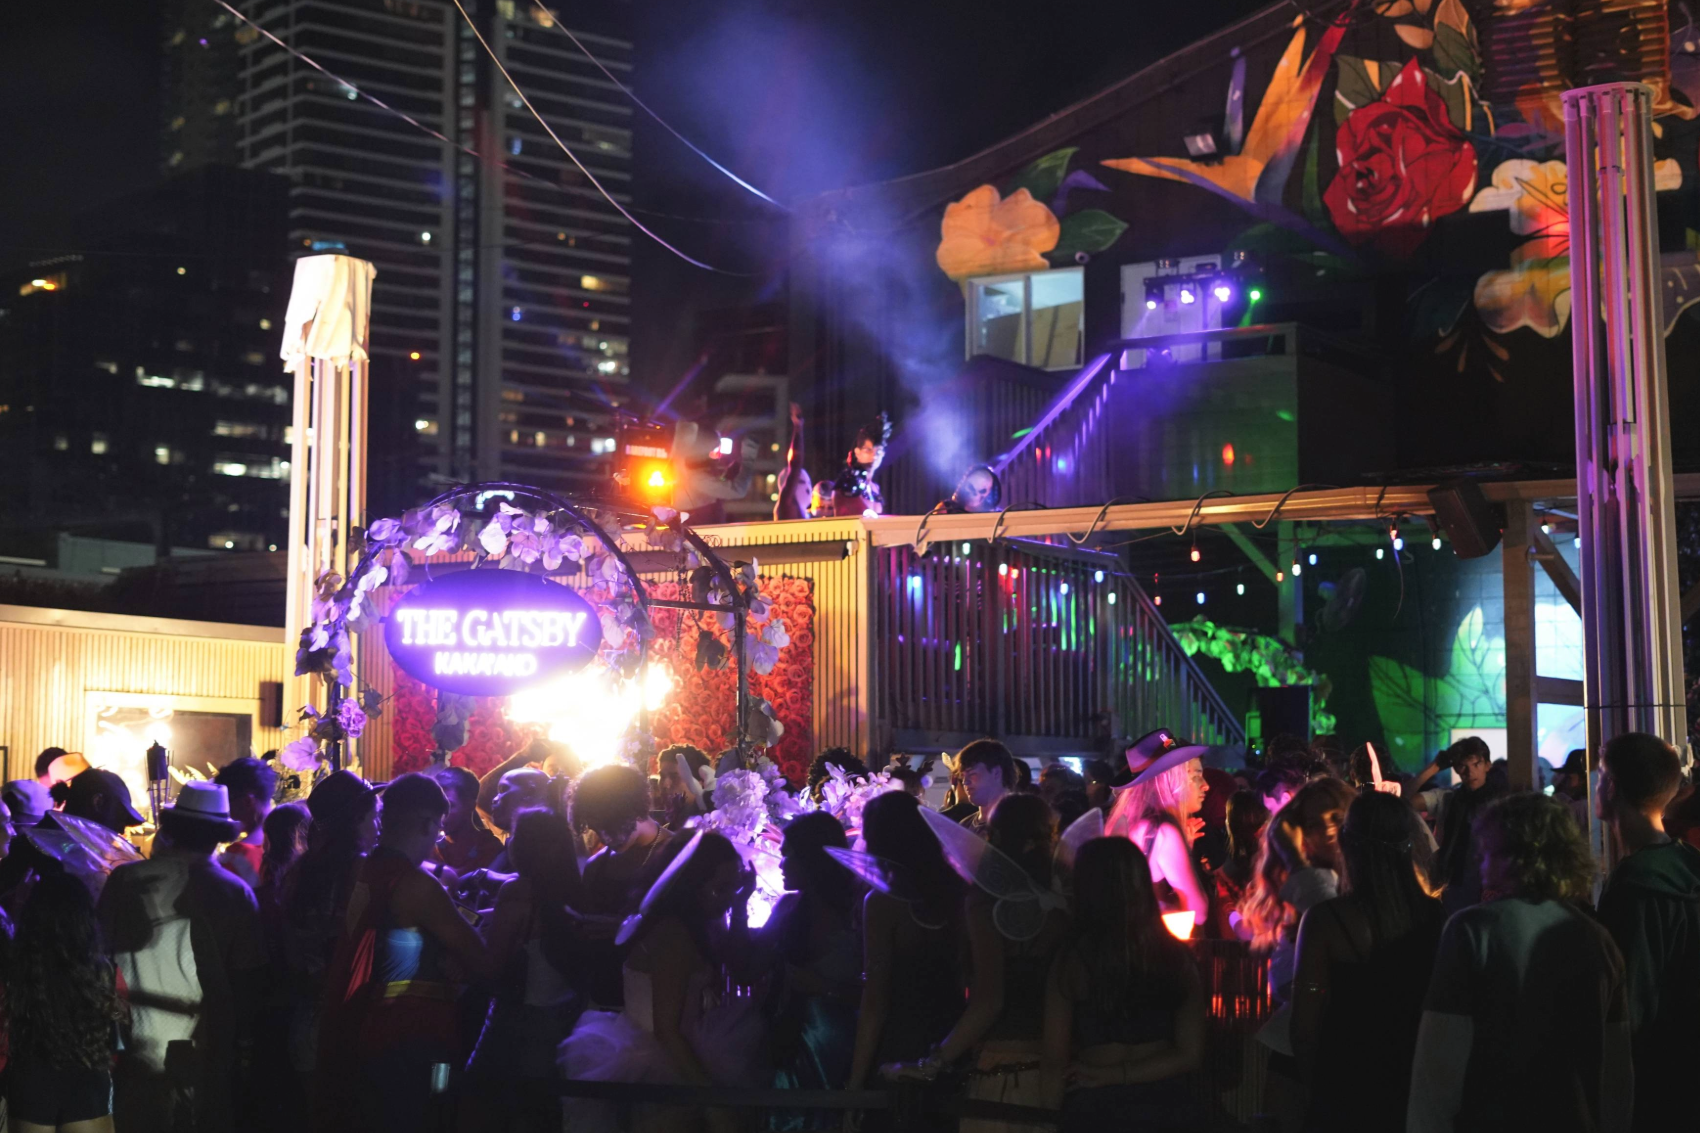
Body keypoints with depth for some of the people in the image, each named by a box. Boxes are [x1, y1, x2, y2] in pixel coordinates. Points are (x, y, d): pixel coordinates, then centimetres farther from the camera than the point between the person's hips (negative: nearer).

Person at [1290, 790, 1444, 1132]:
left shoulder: (1326, 920, -18)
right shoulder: (1435, 915, -10)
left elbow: (1304, 1027, -15)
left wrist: (1317, 1088, 3)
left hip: (1346, 1091, -3)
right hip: (1418, 1089, 3)